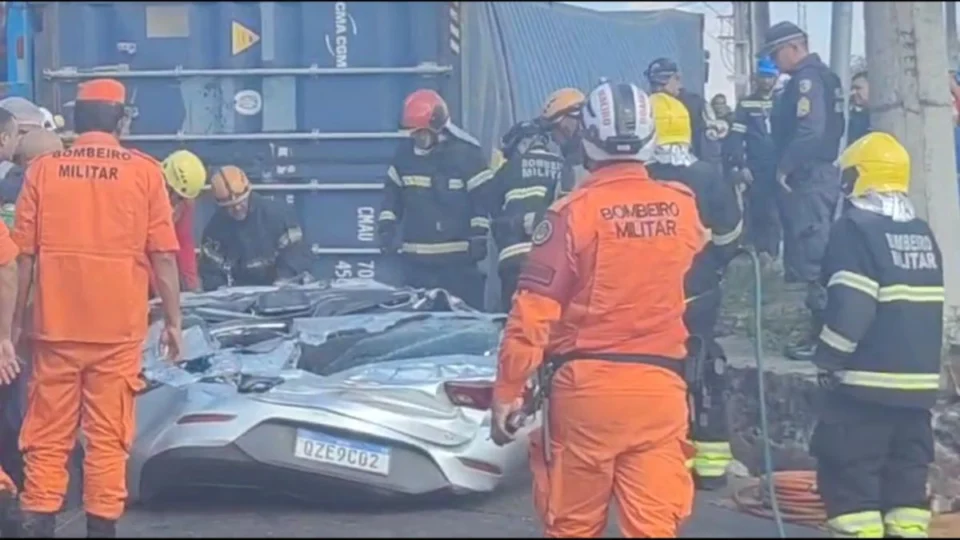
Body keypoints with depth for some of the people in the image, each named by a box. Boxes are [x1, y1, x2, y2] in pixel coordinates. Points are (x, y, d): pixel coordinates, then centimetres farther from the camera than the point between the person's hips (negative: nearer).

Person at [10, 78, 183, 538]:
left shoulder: (43, 169, 1)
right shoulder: (144, 171, -2)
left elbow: (23, 254, 3)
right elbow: (163, 255, -2)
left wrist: (16, 320, 12)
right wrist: (173, 321, 6)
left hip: (55, 327, 1)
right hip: (118, 329, -1)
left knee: (48, 437, 8)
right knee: (108, 438, 6)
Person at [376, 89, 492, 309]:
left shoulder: (467, 152, -8)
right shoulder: (405, 153, 7)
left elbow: (484, 198, -6)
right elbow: (393, 192, 17)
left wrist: (479, 236, -10)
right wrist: (386, 227, 6)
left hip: (458, 257, -5)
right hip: (417, 258, 5)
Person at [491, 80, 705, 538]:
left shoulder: (573, 211, -9)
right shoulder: (684, 208, 3)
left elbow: (534, 310, -11)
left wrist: (508, 390, -4)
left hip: (586, 384, -3)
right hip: (659, 385, 3)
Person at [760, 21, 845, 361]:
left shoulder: (807, 79, -14)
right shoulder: (824, 77, 17)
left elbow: (810, 130, -25)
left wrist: (785, 166, -16)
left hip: (808, 177, -10)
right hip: (822, 173, 10)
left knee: (812, 256, -8)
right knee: (819, 254, 13)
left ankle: (821, 335, -6)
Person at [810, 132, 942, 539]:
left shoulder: (856, 229, -12)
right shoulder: (923, 234, 12)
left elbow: (850, 307, -20)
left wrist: (827, 360, -9)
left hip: (867, 381, -7)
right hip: (918, 379, 8)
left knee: (848, 471, -2)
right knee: (907, 473, 12)